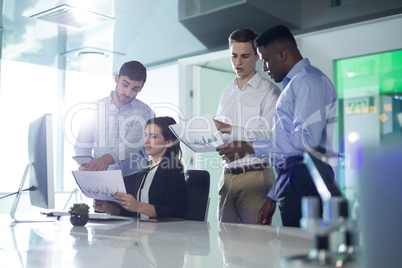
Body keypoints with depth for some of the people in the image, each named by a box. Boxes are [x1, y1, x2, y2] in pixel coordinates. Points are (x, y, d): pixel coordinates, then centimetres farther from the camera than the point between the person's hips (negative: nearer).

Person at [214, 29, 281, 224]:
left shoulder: (269, 92, -2)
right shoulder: (226, 93, 19)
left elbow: (269, 136, -14)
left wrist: (230, 129, -19)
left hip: (255, 176, -6)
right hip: (228, 177, 6)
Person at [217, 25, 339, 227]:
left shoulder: (309, 81, -8)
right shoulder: (292, 84, 23)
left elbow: (307, 139, -21)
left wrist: (251, 148, -17)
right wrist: (272, 196, 21)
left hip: (305, 182, -9)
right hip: (291, 181, 9)